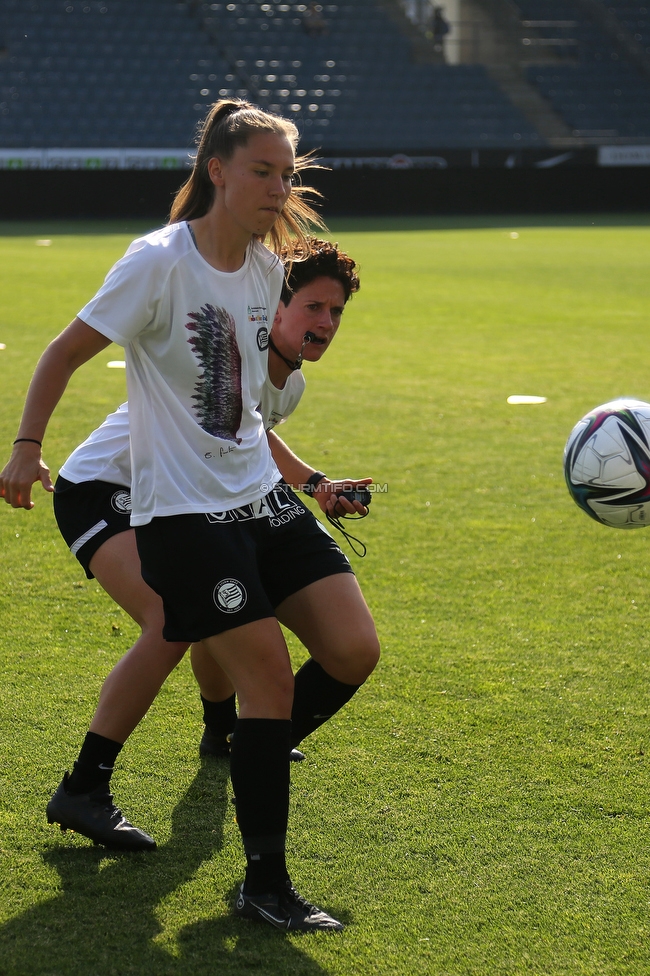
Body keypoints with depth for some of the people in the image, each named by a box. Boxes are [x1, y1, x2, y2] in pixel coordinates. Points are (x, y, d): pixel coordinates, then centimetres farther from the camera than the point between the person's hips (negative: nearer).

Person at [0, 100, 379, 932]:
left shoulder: (265, 267, 7)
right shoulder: (159, 261, -14)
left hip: (260, 495, 7)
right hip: (183, 512, -7)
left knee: (355, 651, -2)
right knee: (269, 674, -11)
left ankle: (257, 765, 24)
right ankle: (264, 886, 1)